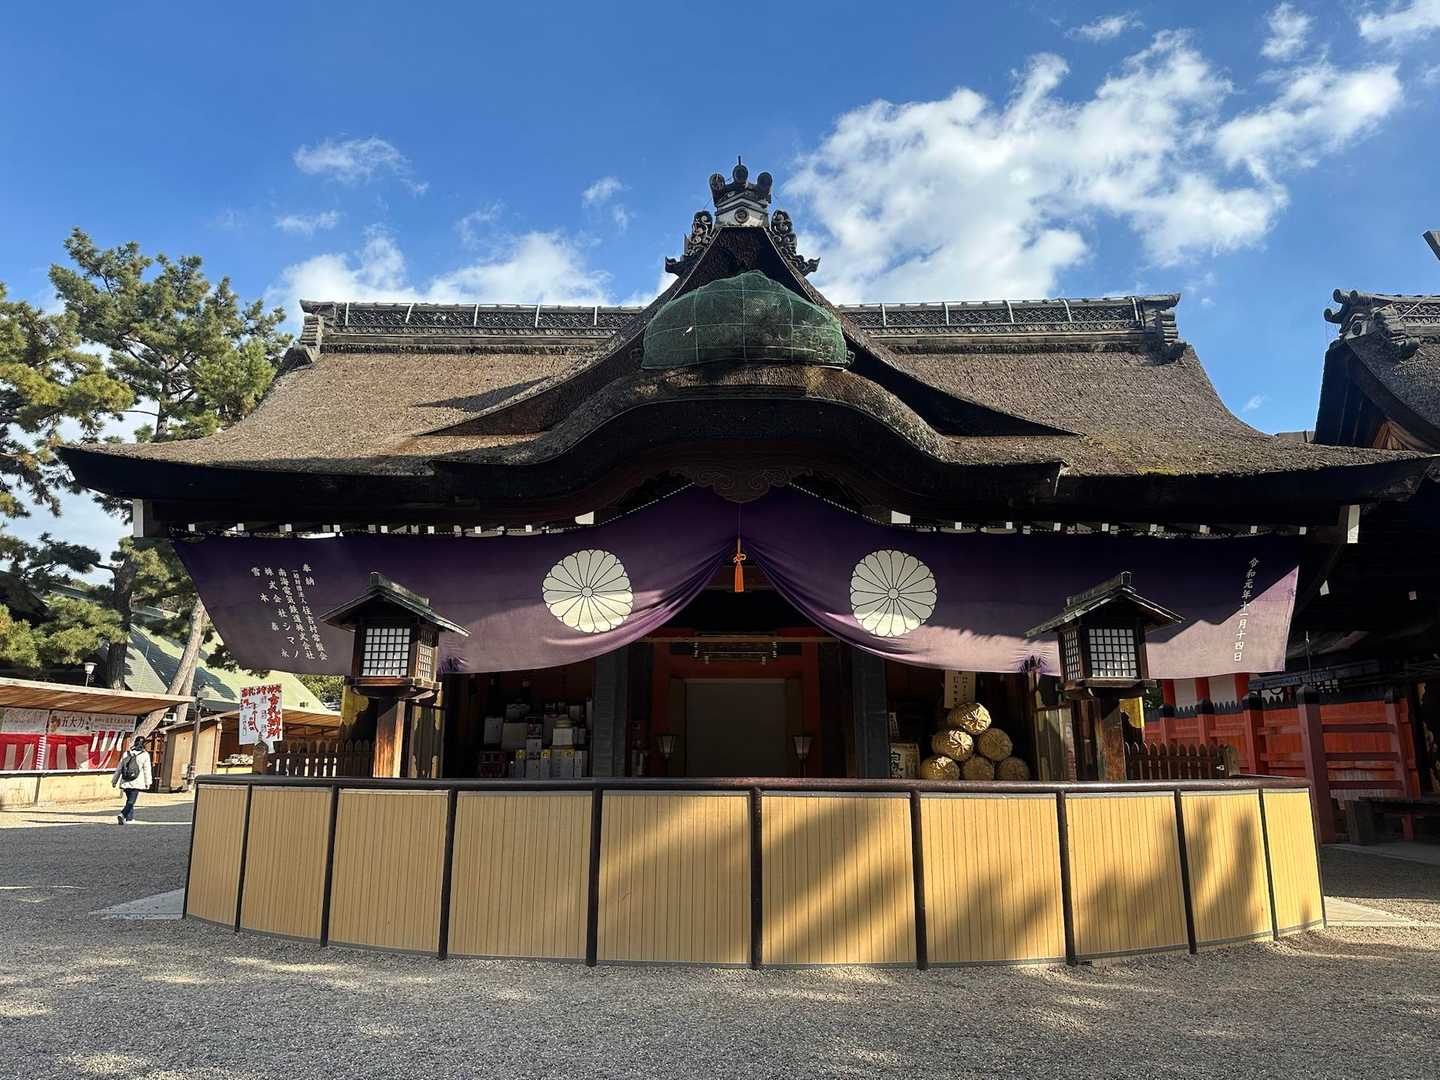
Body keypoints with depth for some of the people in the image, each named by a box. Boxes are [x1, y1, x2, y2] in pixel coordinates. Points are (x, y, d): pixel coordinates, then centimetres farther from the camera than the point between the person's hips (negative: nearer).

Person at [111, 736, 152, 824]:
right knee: (131, 801, -4)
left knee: (129, 800, 19)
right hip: (136, 783, -4)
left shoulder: (126, 753, 7)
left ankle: (129, 818, 24)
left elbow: (119, 768, 11)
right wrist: (147, 783, 3)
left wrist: (114, 780, 19)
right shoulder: (145, 755, -4)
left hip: (125, 782, 5)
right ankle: (122, 814, -25)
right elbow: (147, 770, -2)